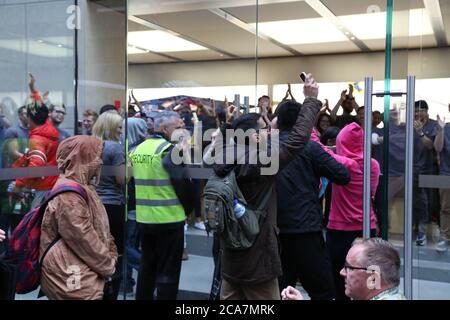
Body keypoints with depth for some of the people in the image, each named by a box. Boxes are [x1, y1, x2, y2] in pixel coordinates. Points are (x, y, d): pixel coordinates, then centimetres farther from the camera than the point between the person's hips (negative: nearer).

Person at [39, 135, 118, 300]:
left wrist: (111, 255, 6)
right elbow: (83, 239, -21)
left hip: (84, 276, 10)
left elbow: (100, 229, 18)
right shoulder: (69, 193, -19)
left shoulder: (81, 188, 13)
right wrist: (108, 265, -10)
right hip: (73, 279, -10)